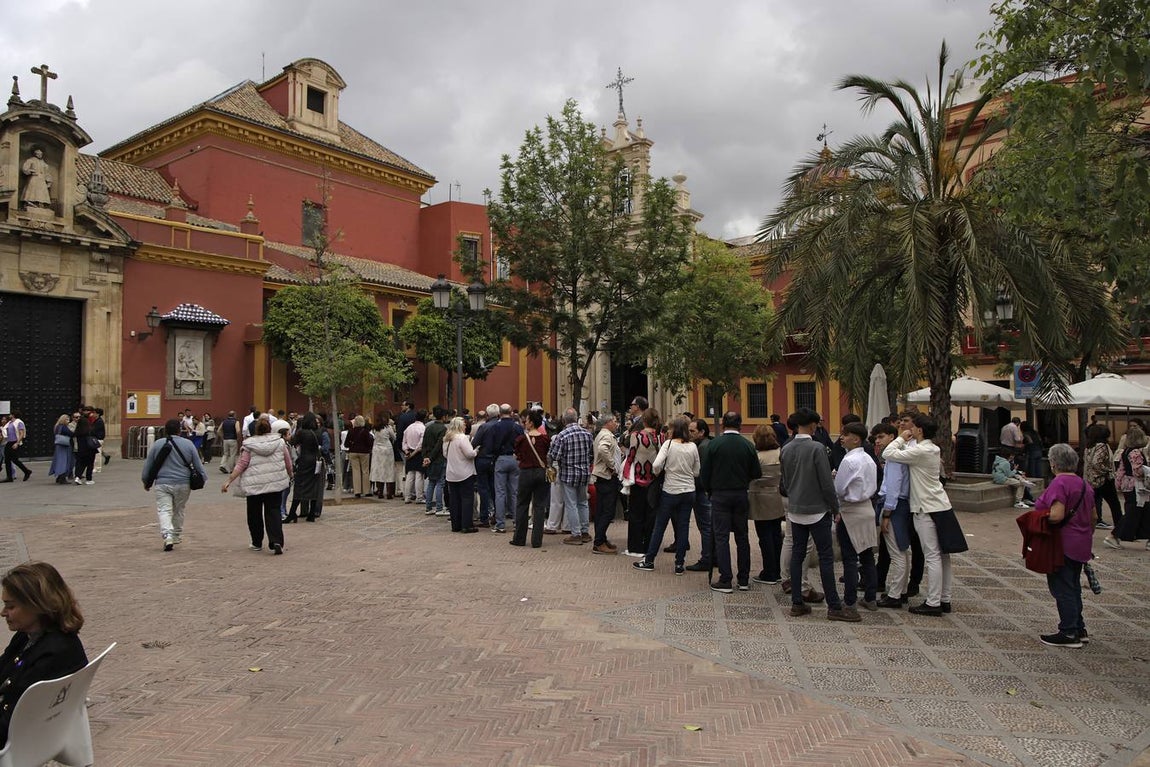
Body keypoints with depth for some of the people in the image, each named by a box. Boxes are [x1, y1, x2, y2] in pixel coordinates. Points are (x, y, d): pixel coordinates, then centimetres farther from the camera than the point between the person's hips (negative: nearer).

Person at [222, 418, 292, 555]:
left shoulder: (249, 445, -2)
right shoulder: (279, 442, 3)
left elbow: (241, 464, -8)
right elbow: (288, 463, 9)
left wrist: (229, 481, -6)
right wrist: (290, 476, 26)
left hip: (254, 484, -1)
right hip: (275, 482, 1)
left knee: (254, 514, 14)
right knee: (273, 511, 3)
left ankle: (257, 543, 23)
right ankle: (276, 542, -13)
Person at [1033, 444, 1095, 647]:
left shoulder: (1059, 483, -18)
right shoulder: (1085, 484, 10)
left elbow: (1056, 516, -27)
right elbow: (1093, 518, 16)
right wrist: (1087, 538, 27)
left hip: (1063, 545, -9)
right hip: (1081, 545, 9)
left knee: (1062, 588, -1)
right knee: (1073, 586, 19)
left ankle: (1069, 633, 4)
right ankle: (1079, 629, 27)